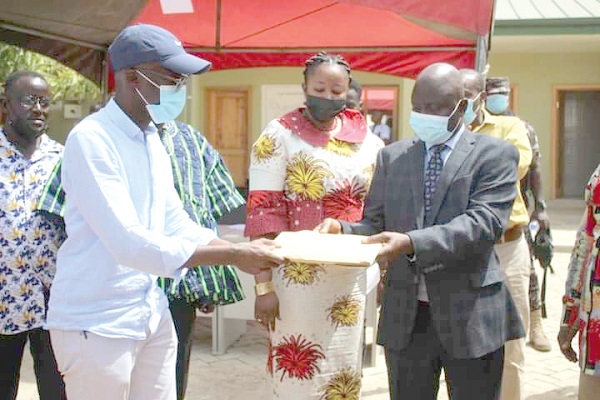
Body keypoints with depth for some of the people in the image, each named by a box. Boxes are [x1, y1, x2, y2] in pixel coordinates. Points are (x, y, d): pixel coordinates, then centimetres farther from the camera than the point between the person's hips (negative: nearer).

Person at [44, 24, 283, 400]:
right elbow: (129, 243, -27)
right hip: (96, 323, -8)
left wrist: (242, 249, -6)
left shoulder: (154, 142, 9)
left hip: (153, 315, 8)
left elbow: (178, 225, 10)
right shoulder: (91, 139, -19)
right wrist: (233, 256, -24)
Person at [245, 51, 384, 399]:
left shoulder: (368, 141, 6)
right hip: (299, 276, -4)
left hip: (353, 276, 4)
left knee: (345, 368, 14)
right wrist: (264, 285, -15)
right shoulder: (279, 137, -7)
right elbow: (263, 214, -11)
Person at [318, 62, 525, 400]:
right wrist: (342, 230, -15)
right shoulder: (392, 156, 10)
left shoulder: (494, 154, -3)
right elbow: (376, 225, 9)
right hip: (405, 316, 4)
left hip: (470, 313, -3)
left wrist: (412, 242, -29)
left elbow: (484, 222, -17)